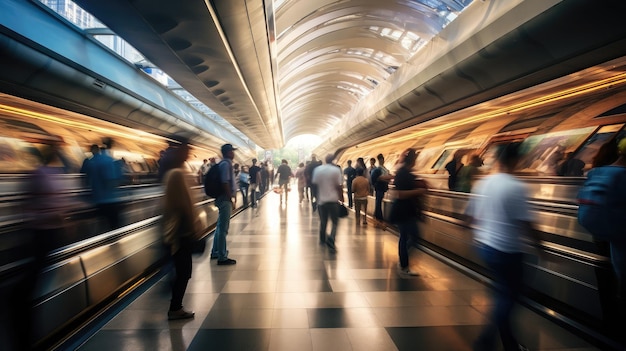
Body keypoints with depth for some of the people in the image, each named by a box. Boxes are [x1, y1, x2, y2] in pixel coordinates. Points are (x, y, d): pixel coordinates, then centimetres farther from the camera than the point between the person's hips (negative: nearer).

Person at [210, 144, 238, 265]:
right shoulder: (226, 164, -15)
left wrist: (233, 197, 17)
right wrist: (232, 198, -19)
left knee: (220, 226, 19)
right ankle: (222, 257, 0)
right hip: (225, 199, -11)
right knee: (223, 228, -5)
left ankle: (216, 252, 31)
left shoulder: (225, 163, 15)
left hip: (223, 199, 11)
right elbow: (225, 183, -22)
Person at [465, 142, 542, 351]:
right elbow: (525, 225, -18)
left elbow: (470, 218, 10)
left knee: (503, 292, 21)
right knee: (508, 295, 9)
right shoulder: (516, 187, -18)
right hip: (507, 250, -7)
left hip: (484, 246, 7)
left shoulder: (483, 183, 3)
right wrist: (537, 241, 1)